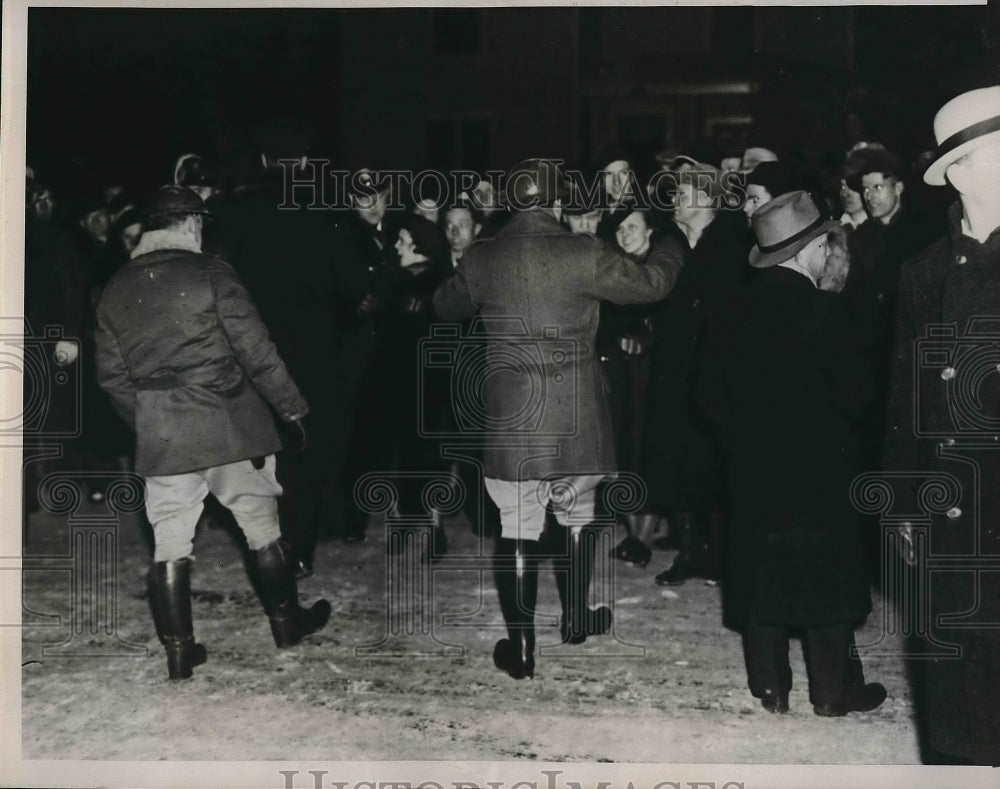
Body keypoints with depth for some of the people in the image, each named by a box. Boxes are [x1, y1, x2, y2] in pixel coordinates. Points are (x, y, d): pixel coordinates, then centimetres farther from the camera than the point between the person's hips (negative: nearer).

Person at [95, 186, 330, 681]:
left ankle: (178, 649, 13)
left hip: (160, 435, 4)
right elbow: (255, 351, -10)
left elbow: (112, 375, 9)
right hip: (227, 424, -3)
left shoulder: (115, 289, 7)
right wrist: (291, 407, -3)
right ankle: (286, 621, 25)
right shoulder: (209, 273, -7)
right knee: (262, 526, 13)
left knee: (169, 543, 9)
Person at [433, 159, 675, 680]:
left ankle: (520, 647, 8)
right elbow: (652, 284, 0)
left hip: (509, 417, 1)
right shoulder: (582, 254, -10)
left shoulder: (481, 259, -1)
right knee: (576, 515, 20)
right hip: (574, 416, -1)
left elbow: (445, 306, 17)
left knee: (517, 529, 4)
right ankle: (575, 618, 34)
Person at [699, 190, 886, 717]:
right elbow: (847, 394, -13)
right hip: (817, 470, -5)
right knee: (826, 576, 6)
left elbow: (711, 395, 4)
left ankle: (769, 687, 18)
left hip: (752, 468, 5)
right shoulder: (817, 310, -16)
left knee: (763, 576, 11)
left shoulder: (738, 309, 1)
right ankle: (833, 690, 15)